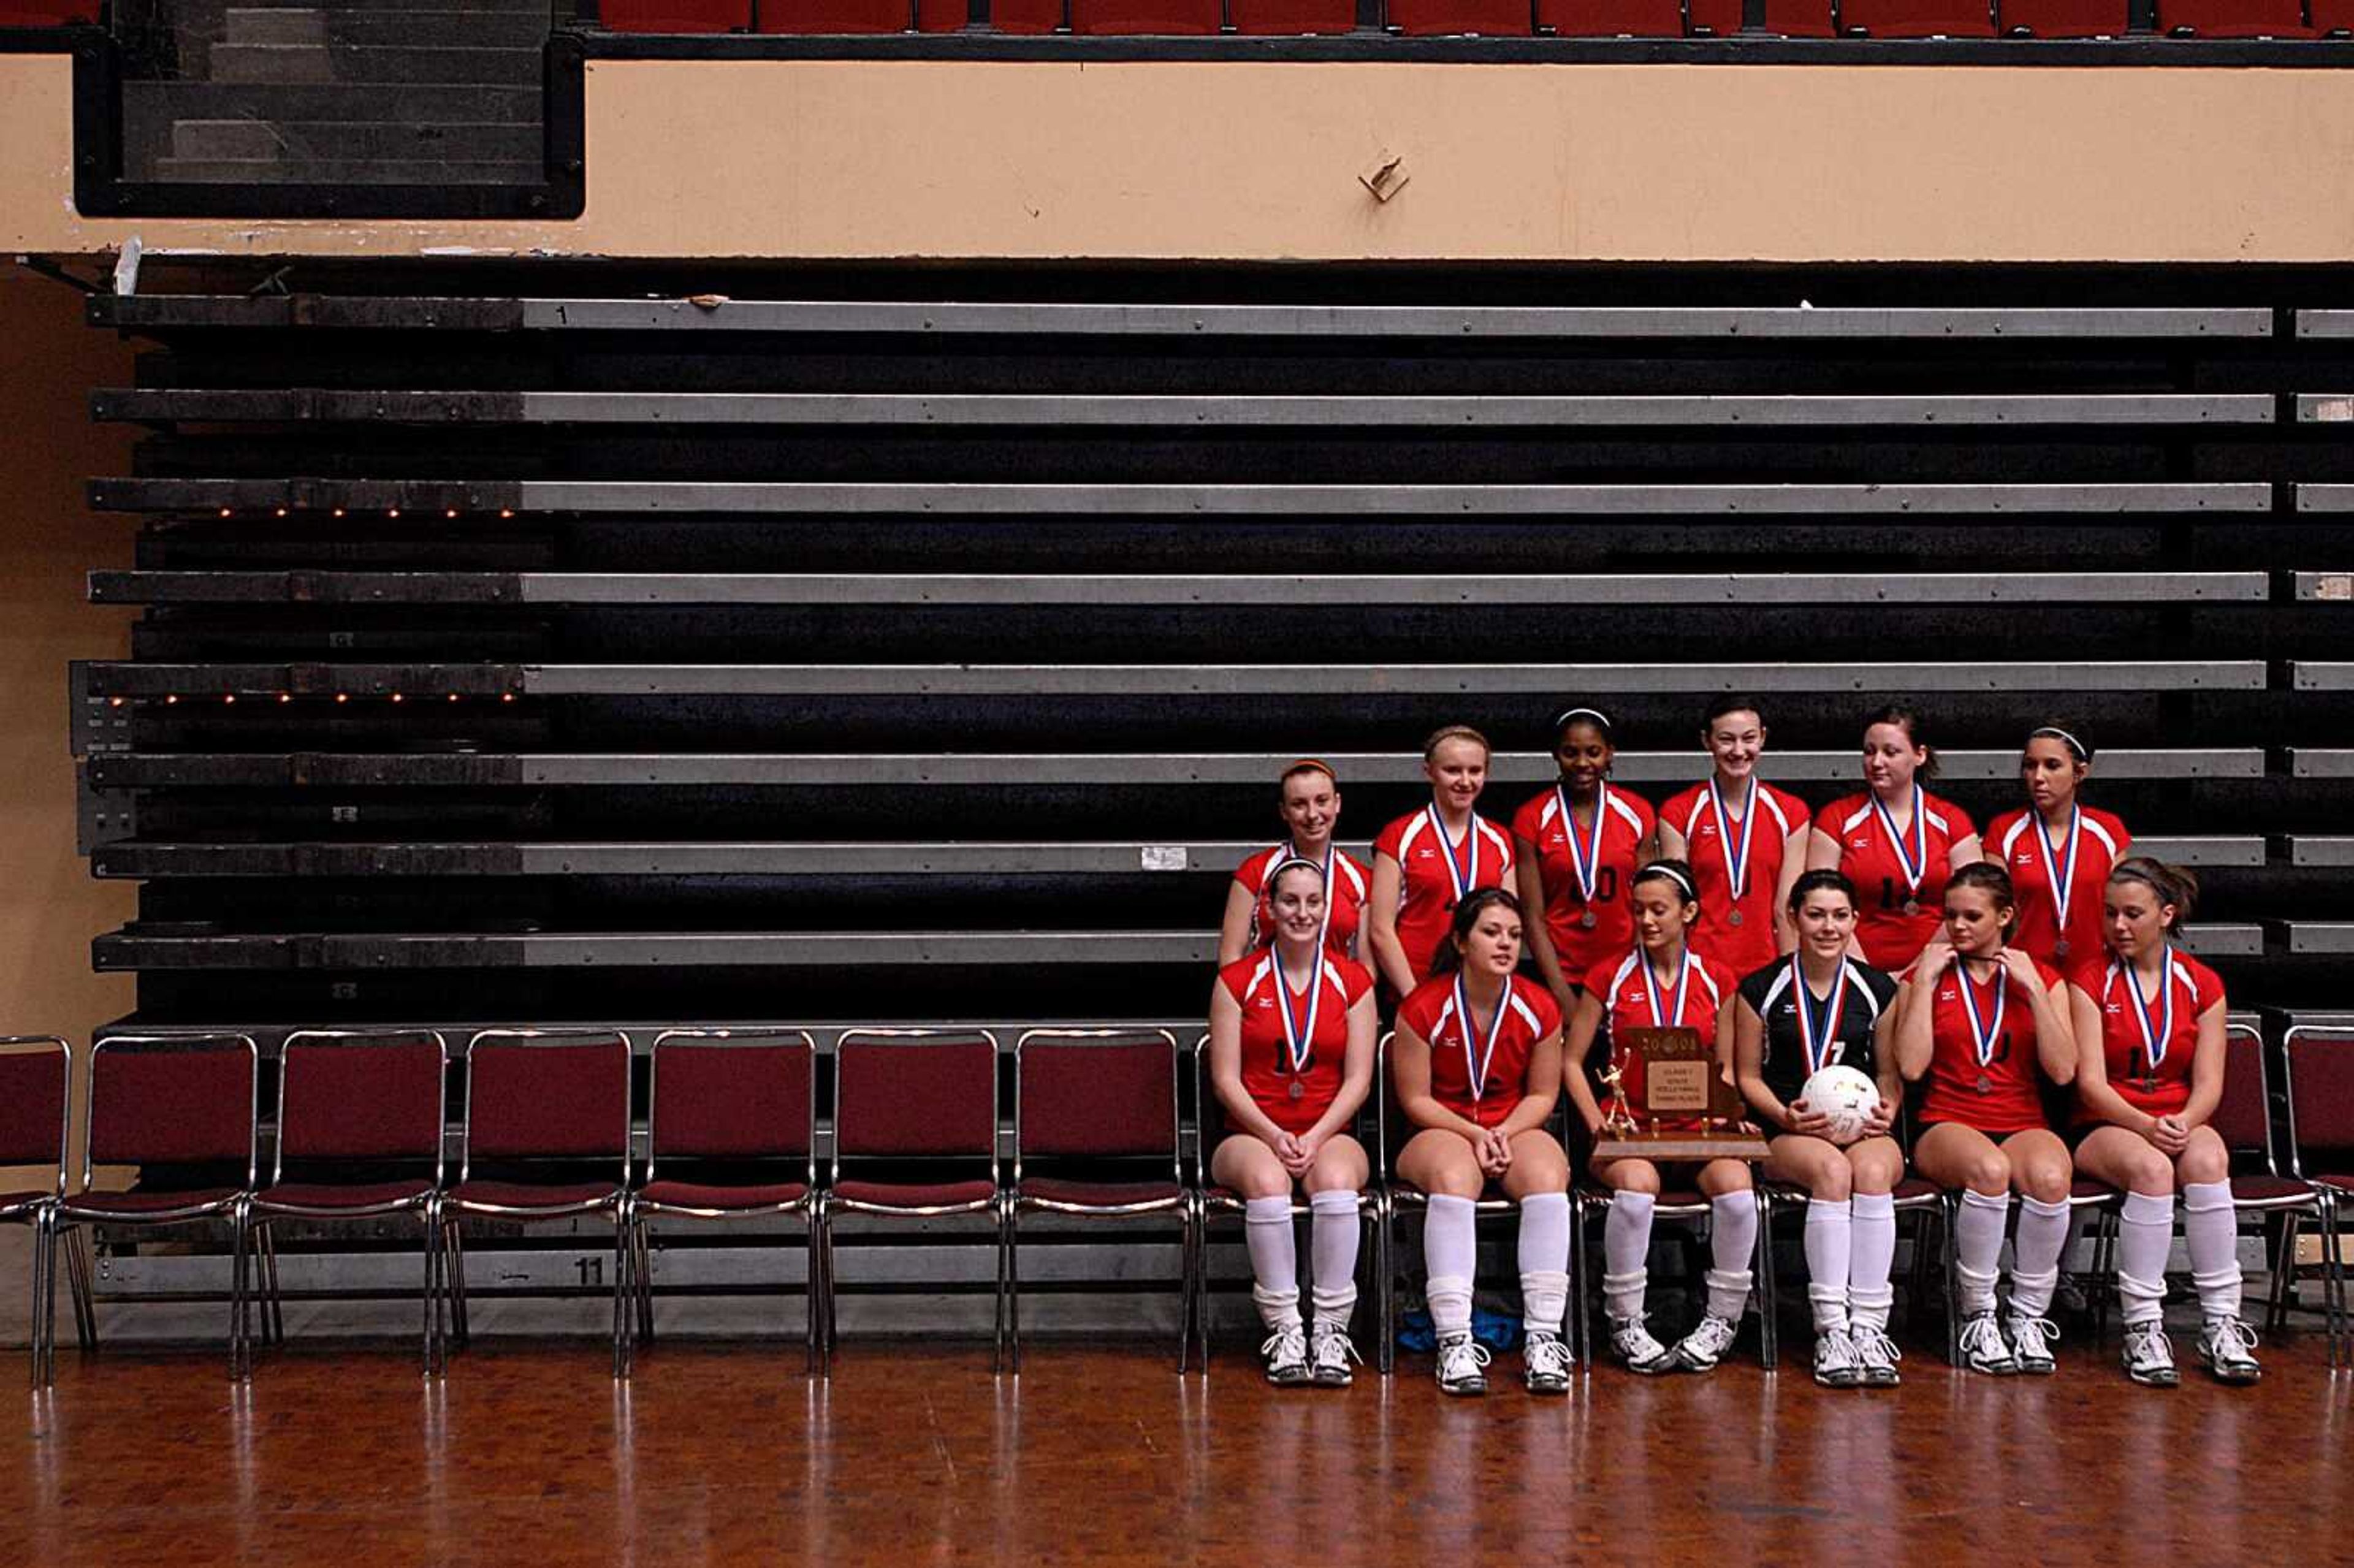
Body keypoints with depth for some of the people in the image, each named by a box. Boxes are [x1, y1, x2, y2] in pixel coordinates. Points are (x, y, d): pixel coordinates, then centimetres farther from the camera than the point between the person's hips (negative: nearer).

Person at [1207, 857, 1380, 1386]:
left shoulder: (1353, 981, 9)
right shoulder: (1237, 981, 6)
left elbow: (1358, 1079, 3)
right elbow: (1226, 1079, 1)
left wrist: (1315, 1138, -12)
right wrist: (1274, 1137, -14)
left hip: (1329, 1135, 1)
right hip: (1252, 1134, 0)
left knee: (1337, 1179, -35)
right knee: (1266, 1180, -36)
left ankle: (1331, 1328, -28)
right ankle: (1283, 1328, -30)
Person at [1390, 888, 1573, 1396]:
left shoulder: (1538, 1008, 1)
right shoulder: (1423, 1008, -8)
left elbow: (1542, 1094, 7)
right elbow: (1415, 1099, -4)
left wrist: (1505, 1133, -12)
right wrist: (1474, 1134, -16)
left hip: (1517, 1129, 3)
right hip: (1440, 1131, -3)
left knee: (1548, 1180, -32)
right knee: (1454, 1181, -38)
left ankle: (1544, 1336, -31)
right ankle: (1455, 1341, -40)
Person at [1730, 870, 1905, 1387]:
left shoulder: (1878, 989, 12)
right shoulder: (1762, 990, 6)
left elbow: (1889, 1072, 15)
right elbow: (1748, 1075, 8)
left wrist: (1887, 1108, -7)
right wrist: (1786, 1115, -10)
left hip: (1863, 1127, 2)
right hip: (1787, 1132, -2)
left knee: (1873, 1170, -36)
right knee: (1832, 1170, -37)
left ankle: (1869, 1324, -36)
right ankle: (1831, 1329, -36)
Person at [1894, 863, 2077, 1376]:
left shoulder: (2043, 978, 13)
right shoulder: (1926, 977, 11)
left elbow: (2063, 1070, -1)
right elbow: (1912, 1066, -5)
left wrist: (2033, 988, -5)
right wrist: (1925, 981, -3)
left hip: (2023, 1125, 1)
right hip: (1948, 1126, -1)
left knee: (2050, 1176, -36)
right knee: (1988, 1170, -38)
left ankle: (2029, 1318, -19)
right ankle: (1978, 1317, -23)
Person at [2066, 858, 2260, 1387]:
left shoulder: (2201, 984, 9)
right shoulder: (2090, 980, 1)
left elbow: (2209, 1083, 2)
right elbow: (2091, 1081, -8)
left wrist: (2182, 1122, -20)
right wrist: (2145, 1126, -24)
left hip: (2182, 1122, 2)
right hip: (2105, 1126, -2)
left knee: (2207, 1159, -34)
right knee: (2151, 1168, -37)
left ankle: (2221, 1324, -32)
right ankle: (2142, 1327, -33)